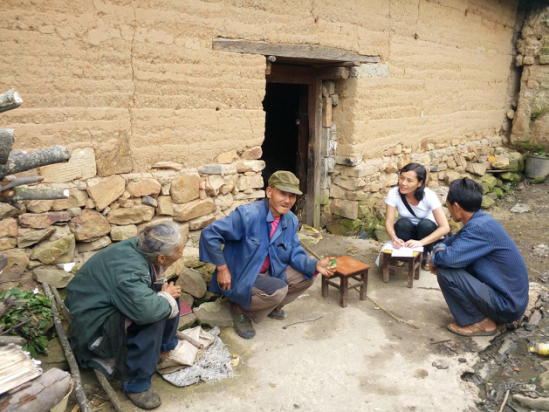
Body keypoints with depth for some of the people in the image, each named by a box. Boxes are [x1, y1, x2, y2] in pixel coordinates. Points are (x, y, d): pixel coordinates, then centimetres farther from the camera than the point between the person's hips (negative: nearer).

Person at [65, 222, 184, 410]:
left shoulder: (140, 247, -11)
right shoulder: (129, 269, -35)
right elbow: (146, 310, -50)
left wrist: (167, 293, -12)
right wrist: (166, 298, -27)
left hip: (112, 301, 9)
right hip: (94, 322, -9)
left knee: (170, 290, -1)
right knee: (153, 316, -30)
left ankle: (165, 345, 21)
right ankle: (136, 384, -14)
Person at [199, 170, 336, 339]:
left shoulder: (291, 220, -2)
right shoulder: (248, 214, -25)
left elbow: (295, 253, 1)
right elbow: (210, 234, -24)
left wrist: (316, 265, -19)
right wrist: (222, 269, -20)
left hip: (269, 273, 7)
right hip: (240, 279, -7)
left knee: (306, 277, -5)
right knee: (278, 290, -30)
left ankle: (272, 306, 12)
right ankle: (240, 309, -2)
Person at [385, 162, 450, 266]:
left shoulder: (429, 196, -27)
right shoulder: (393, 193, -23)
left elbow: (445, 227, -29)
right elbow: (389, 222, -21)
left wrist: (421, 242, -42)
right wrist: (394, 239, -43)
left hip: (427, 233, 0)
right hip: (407, 232, 1)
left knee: (425, 224, -33)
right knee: (403, 223, -32)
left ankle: (426, 255, -4)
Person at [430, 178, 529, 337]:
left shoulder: (480, 228, -26)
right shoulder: (480, 220, 4)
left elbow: (449, 258, -35)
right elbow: (454, 242, 16)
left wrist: (436, 256, -11)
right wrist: (440, 249, -6)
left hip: (507, 304, -9)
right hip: (510, 295, 9)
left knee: (445, 273, -19)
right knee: (455, 264, 11)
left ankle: (480, 322, -2)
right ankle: (483, 313, 14)